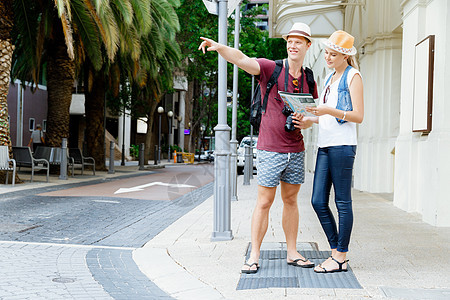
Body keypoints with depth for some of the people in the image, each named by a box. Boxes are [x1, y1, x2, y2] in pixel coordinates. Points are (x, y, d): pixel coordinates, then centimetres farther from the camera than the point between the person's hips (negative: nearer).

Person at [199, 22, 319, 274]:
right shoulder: (271, 68, -5)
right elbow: (242, 60, -20)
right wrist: (219, 47, -38)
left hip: (296, 150, 4)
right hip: (271, 150, -4)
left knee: (291, 200, 13)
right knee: (264, 203, -2)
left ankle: (292, 252, 23)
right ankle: (254, 256, 6)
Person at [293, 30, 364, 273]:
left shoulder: (352, 76, -2)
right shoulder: (329, 78, 21)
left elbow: (358, 116, -9)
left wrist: (329, 111, -20)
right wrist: (310, 121, 6)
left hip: (342, 145, -8)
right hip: (325, 145, 8)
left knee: (342, 201, -2)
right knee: (318, 201, 5)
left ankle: (341, 258, 4)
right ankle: (336, 251, 15)